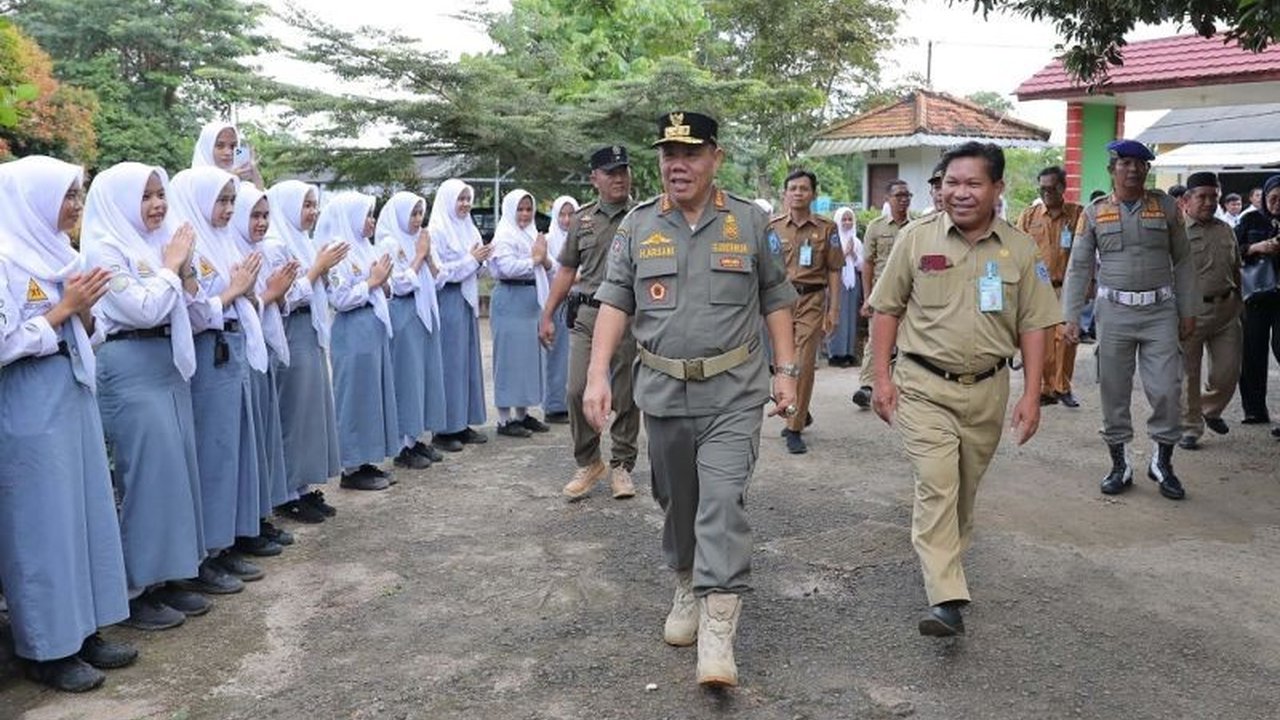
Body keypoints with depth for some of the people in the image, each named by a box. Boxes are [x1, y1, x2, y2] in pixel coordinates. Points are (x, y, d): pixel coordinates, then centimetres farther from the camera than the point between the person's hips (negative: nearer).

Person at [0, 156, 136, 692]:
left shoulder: (58, 255, 12)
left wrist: (83, 309, -4)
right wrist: (63, 309, -15)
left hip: (73, 399, 8)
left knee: (86, 512, 11)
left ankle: (83, 631, 23)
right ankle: (46, 648, 12)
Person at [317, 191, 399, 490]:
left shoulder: (363, 248, 13)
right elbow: (340, 299, -20)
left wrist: (382, 282, 0)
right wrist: (372, 281, -13)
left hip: (374, 328, 9)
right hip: (353, 332, -9)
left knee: (374, 393, 12)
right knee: (356, 396, -3)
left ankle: (366, 462, 21)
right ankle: (351, 469, 6)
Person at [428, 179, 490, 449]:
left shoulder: (468, 229, 13)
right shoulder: (436, 231, -9)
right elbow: (438, 272, -16)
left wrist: (480, 259, -2)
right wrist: (471, 260, -13)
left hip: (467, 300, 8)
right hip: (447, 302, -8)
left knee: (468, 360, 10)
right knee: (449, 362, -4)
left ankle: (463, 424, 17)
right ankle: (444, 429, 3)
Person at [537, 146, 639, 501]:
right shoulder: (582, 219, 11)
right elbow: (567, 270, 15)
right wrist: (547, 315, 11)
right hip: (586, 314, 3)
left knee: (626, 396, 5)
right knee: (578, 391, -2)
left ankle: (621, 465, 20)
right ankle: (587, 463, 15)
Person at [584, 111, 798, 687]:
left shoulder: (750, 222, 2)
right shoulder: (637, 226, 5)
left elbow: (775, 301, 8)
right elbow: (614, 303, 2)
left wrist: (786, 370, 3)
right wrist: (597, 375, -7)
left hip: (733, 394, -2)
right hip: (663, 392, 3)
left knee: (723, 501, -11)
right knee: (676, 501, 15)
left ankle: (717, 629, -10)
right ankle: (688, 587, 37)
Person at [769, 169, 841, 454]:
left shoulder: (826, 228, 4)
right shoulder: (772, 227, 7)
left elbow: (833, 271, 5)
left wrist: (834, 309, -1)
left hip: (811, 300, -2)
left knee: (803, 364, -7)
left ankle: (794, 429, 1)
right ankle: (798, 413, 33)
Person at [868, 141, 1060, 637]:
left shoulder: (1019, 250, 1)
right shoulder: (916, 238, -3)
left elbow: (1032, 325, 4)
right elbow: (887, 310, 2)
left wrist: (1032, 394, -2)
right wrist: (882, 378, -3)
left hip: (987, 390, 3)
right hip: (924, 387, -2)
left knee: (965, 491, 16)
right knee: (936, 488, -13)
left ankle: (947, 564, 38)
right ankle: (947, 600, -14)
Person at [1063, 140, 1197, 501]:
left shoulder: (1165, 206, 6)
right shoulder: (1094, 212, 4)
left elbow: (1183, 261, 9)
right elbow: (1078, 267, 5)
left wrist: (1189, 311, 5)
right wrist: (1071, 317, -2)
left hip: (1160, 312, 0)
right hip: (1114, 312, 0)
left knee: (1166, 391, -2)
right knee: (1114, 393, 5)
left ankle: (1163, 461, 17)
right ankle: (1119, 465, 19)